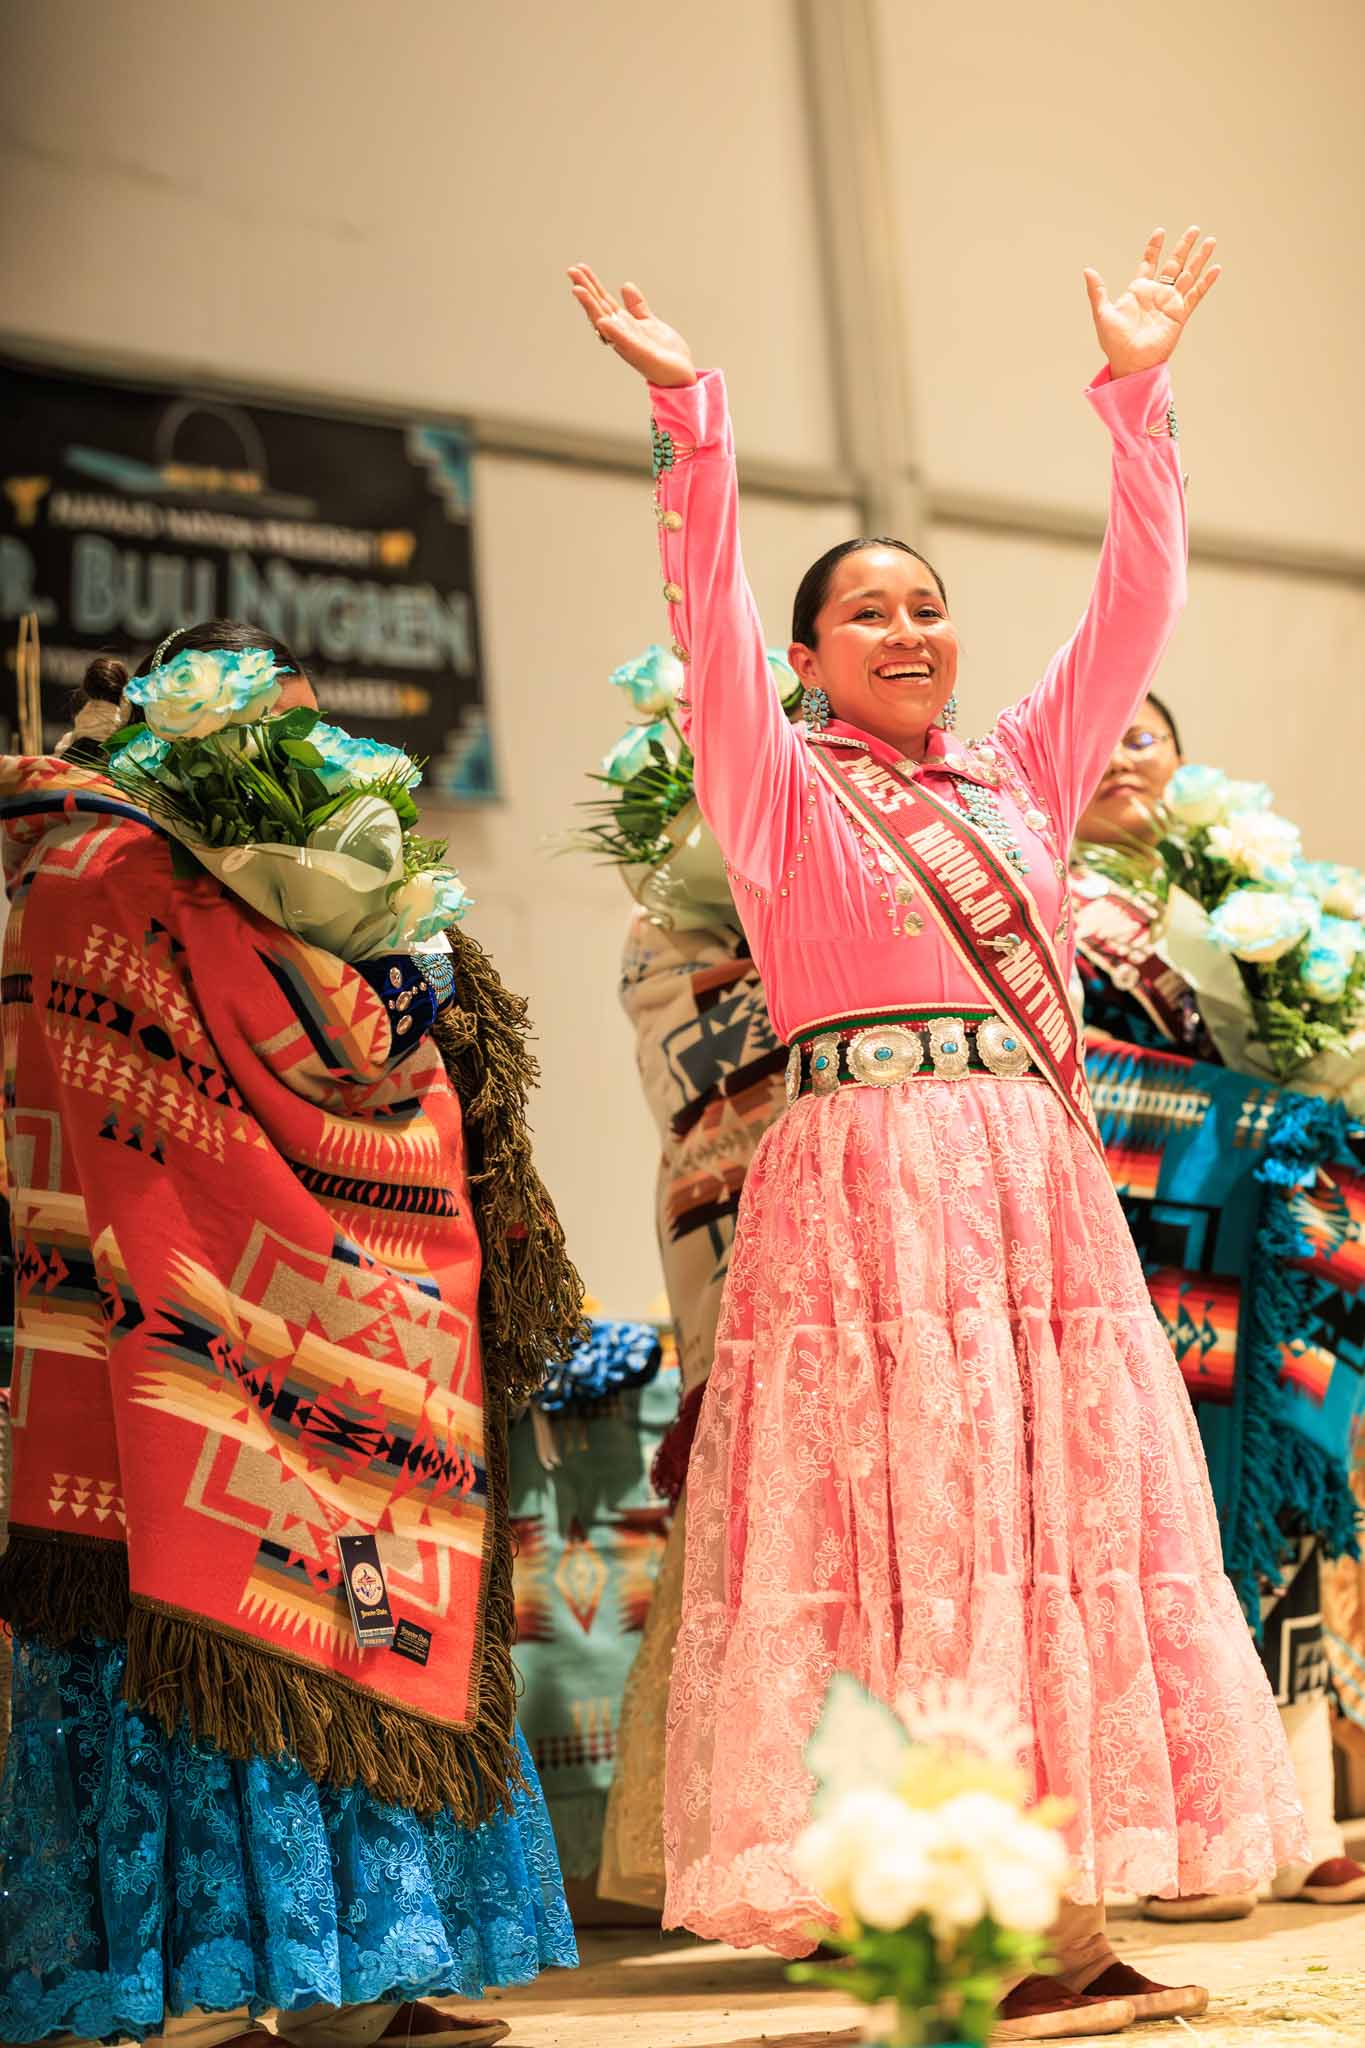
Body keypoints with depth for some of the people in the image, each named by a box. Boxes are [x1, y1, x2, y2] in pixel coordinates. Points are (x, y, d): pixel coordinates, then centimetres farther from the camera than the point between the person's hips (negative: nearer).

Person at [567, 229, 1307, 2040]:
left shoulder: (1024, 771, 17)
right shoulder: (779, 788, 5)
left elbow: (1135, 604, 13)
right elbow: (708, 620, -9)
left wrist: (1136, 394, 8)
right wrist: (691, 419, -18)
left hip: (1044, 1179, 5)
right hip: (871, 1181, -5)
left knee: (1074, 1512, 3)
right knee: (909, 1531, -8)